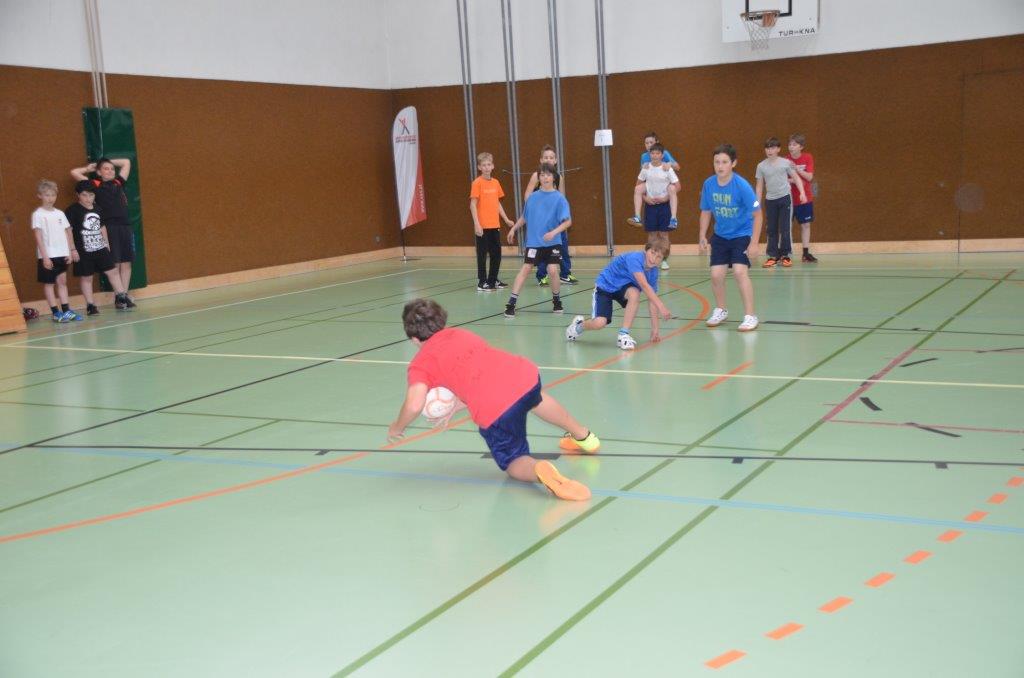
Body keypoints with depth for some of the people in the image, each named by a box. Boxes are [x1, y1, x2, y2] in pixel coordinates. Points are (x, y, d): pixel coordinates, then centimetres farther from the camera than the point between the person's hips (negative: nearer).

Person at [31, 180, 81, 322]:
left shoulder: (60, 213, 11)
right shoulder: (38, 214, -5)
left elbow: (67, 232, 14)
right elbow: (38, 236, -10)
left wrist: (72, 250, 7)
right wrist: (44, 256, -15)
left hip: (62, 254, 5)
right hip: (48, 255, -5)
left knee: (62, 281, 9)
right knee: (49, 283, 2)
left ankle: (66, 310, 13)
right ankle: (56, 313, 3)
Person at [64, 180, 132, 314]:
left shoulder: (97, 209, 8)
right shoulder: (72, 210, -9)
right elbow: (68, 230, -12)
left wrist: (106, 244, 20)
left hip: (101, 249, 5)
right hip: (84, 251, -5)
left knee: (113, 271, 6)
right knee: (86, 278, 3)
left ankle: (121, 298, 14)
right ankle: (90, 305, 9)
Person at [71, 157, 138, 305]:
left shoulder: (118, 183, 19)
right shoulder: (95, 185, 8)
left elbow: (126, 162, 30)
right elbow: (74, 172, 4)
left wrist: (107, 161, 28)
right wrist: (89, 168, 19)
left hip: (125, 226, 4)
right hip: (110, 227, -4)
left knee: (126, 264, 3)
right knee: (114, 264, -5)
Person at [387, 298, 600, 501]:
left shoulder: (421, 363, 6)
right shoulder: (460, 333, 23)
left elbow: (414, 405, -9)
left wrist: (397, 428, 11)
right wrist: (455, 408, 35)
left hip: (494, 412, -6)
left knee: (514, 464, 17)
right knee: (534, 399, 43)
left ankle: (538, 470, -17)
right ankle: (583, 436, 56)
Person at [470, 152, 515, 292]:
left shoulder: (496, 182, 10)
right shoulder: (477, 183, -8)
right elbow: (473, 204, -11)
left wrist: (506, 219, 15)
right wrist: (476, 224, -18)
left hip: (495, 225, 6)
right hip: (483, 226, -6)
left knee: (496, 254, 12)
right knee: (482, 254, -1)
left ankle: (493, 280, 25)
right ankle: (482, 283, 5)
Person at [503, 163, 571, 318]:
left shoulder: (559, 198, -5)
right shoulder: (532, 197, 5)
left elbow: (568, 221, -10)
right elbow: (524, 217, 21)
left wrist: (554, 232, -23)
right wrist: (513, 229, 20)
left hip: (552, 243, -2)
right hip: (533, 242, 2)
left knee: (552, 270, -9)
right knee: (525, 269, -6)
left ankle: (556, 300, 16)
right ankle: (512, 303, -7)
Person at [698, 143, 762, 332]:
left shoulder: (742, 185, -23)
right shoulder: (708, 184, -10)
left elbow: (757, 214, -17)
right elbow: (706, 212, 6)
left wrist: (754, 243, -18)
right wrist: (702, 236, 3)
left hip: (742, 234, -4)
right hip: (720, 236, 5)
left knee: (740, 272, -20)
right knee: (716, 274, 0)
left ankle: (750, 316, -10)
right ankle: (720, 310, 27)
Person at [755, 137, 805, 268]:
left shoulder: (786, 163, -1)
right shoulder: (761, 166, 3)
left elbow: (796, 178, 5)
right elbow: (760, 186, 8)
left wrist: (802, 193, -6)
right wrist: (757, 203, 4)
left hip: (785, 198, -2)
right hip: (770, 200, 2)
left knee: (785, 229, 0)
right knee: (771, 230, 5)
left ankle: (785, 255, 10)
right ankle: (773, 256, 13)